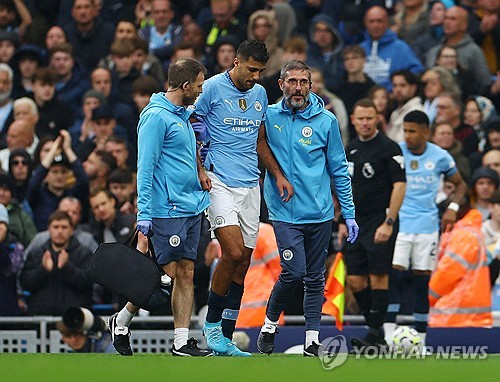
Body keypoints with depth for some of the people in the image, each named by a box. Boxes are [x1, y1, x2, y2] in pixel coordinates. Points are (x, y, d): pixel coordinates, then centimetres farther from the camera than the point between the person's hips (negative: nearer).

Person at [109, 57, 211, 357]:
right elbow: (145, 167, -15)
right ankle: (122, 321, 10)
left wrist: (200, 172, 11)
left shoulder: (184, 115, 15)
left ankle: (182, 341, 6)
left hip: (192, 207, 9)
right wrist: (144, 212, -18)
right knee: (168, 273, -6)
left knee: (186, 274, 5)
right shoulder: (156, 116, -12)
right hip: (168, 209, -9)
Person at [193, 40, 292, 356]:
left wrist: (278, 174, 15)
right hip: (219, 183, -6)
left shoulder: (260, 94, 14)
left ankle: (225, 338, 9)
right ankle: (212, 322, 0)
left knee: (242, 264, 3)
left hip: (250, 185, 6)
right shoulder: (213, 88, -5)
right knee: (234, 253, -19)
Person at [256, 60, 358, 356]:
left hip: (320, 214, 2)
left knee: (315, 278, 6)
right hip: (285, 212, -2)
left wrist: (349, 214, 5)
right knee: (294, 272, -13)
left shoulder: (326, 121, 1)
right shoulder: (269, 117, 0)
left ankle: (313, 339, 13)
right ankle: (270, 323, 9)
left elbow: (339, 170, 6)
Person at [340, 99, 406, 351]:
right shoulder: (351, 149, 14)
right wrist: (344, 221, 16)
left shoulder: (388, 148, -8)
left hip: (380, 223, -7)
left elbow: (399, 185, -12)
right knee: (355, 280, 4)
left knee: (378, 277, -7)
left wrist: (388, 223, -18)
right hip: (356, 224, 7)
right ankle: (373, 326, 16)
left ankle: (376, 334, -3)